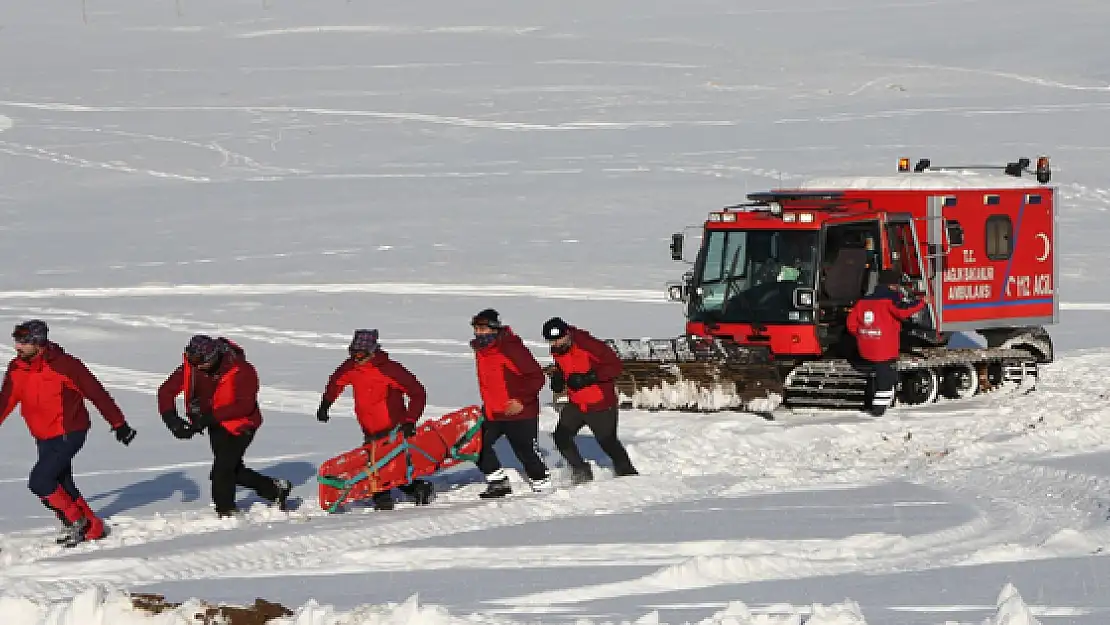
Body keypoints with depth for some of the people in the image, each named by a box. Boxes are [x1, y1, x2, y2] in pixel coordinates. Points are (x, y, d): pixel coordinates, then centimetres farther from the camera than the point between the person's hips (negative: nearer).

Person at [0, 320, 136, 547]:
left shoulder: (63, 365, -18)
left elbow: (97, 393, -12)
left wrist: (119, 424, -9)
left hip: (69, 434, -7)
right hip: (44, 438, 7)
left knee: (40, 481, -16)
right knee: (62, 485, 9)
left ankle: (76, 520, 0)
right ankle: (92, 528, 22)